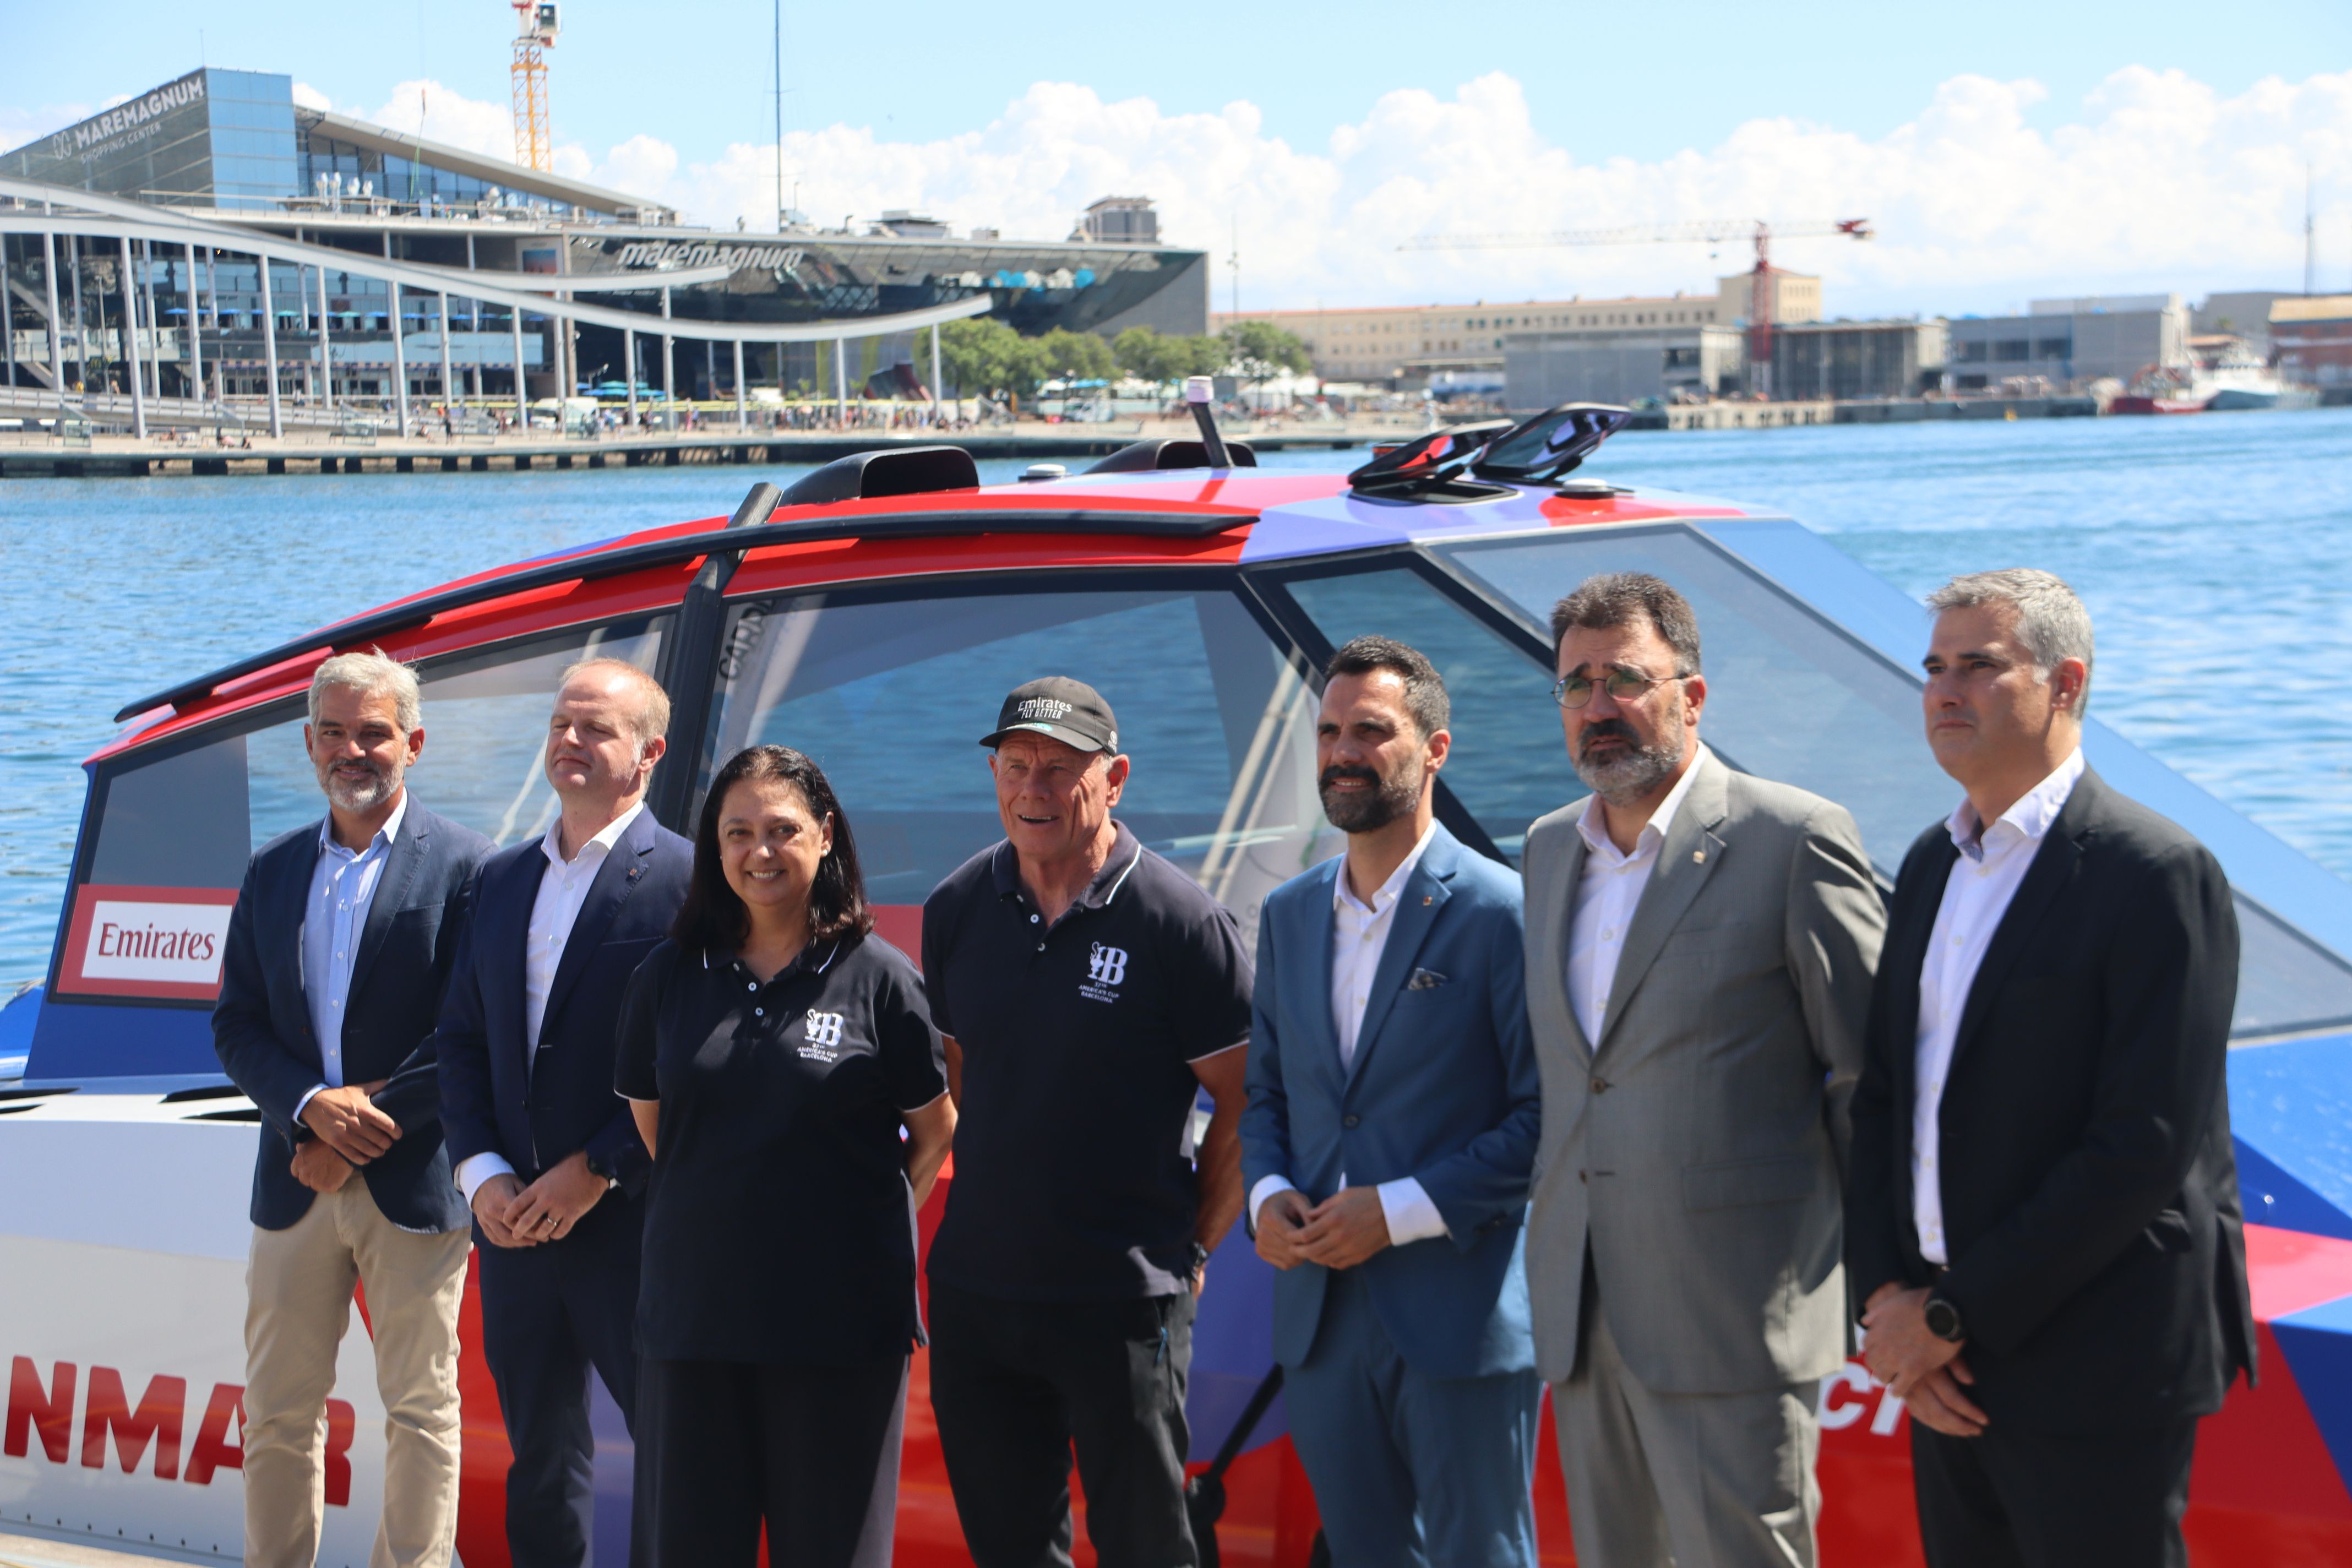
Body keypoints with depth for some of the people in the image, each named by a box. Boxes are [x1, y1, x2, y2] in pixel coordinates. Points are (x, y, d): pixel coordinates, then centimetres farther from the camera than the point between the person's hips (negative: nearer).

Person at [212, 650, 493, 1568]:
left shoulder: (463, 867, -4)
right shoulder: (272, 871, 11)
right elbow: (236, 1026, 8)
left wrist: (368, 1123, -13)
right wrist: (314, 1105, -10)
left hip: (414, 1180, -4)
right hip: (295, 1180, 4)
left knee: (420, 1408, 3)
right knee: (278, 1409, 8)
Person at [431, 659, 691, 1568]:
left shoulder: (686, 880, -7)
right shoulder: (502, 879, 14)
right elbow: (462, 1041, 12)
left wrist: (595, 1174, -16)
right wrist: (483, 1176, -2)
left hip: (632, 1225, -6)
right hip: (514, 1222, 6)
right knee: (539, 1461, 14)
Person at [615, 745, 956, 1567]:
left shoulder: (876, 976, -3)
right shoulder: (668, 977, 6)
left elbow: (936, 1133, 7)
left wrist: (864, 1223, 6)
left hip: (840, 1322, -3)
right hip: (695, 1311, 3)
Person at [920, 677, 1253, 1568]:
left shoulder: (1181, 924, -10)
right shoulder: (957, 910, 5)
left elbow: (1247, 1109, -5)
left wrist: (1188, 1247, -1)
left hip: (1124, 1303, -5)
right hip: (974, 1288, 5)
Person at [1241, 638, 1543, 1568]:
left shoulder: (1501, 913, -8)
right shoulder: (1287, 917, 12)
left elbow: (1546, 1115, -11)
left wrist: (1401, 1210, -17)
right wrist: (1267, 1195, -1)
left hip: (1461, 1317, -6)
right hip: (1320, 1316, 6)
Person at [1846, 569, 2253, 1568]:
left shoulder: (2156, 875, -12)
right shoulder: (1932, 864, 13)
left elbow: (2145, 1148, -18)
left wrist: (1954, 1314, -15)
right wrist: (1886, 1296, -2)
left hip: (2092, 1373, -7)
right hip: (1950, 1369, 7)